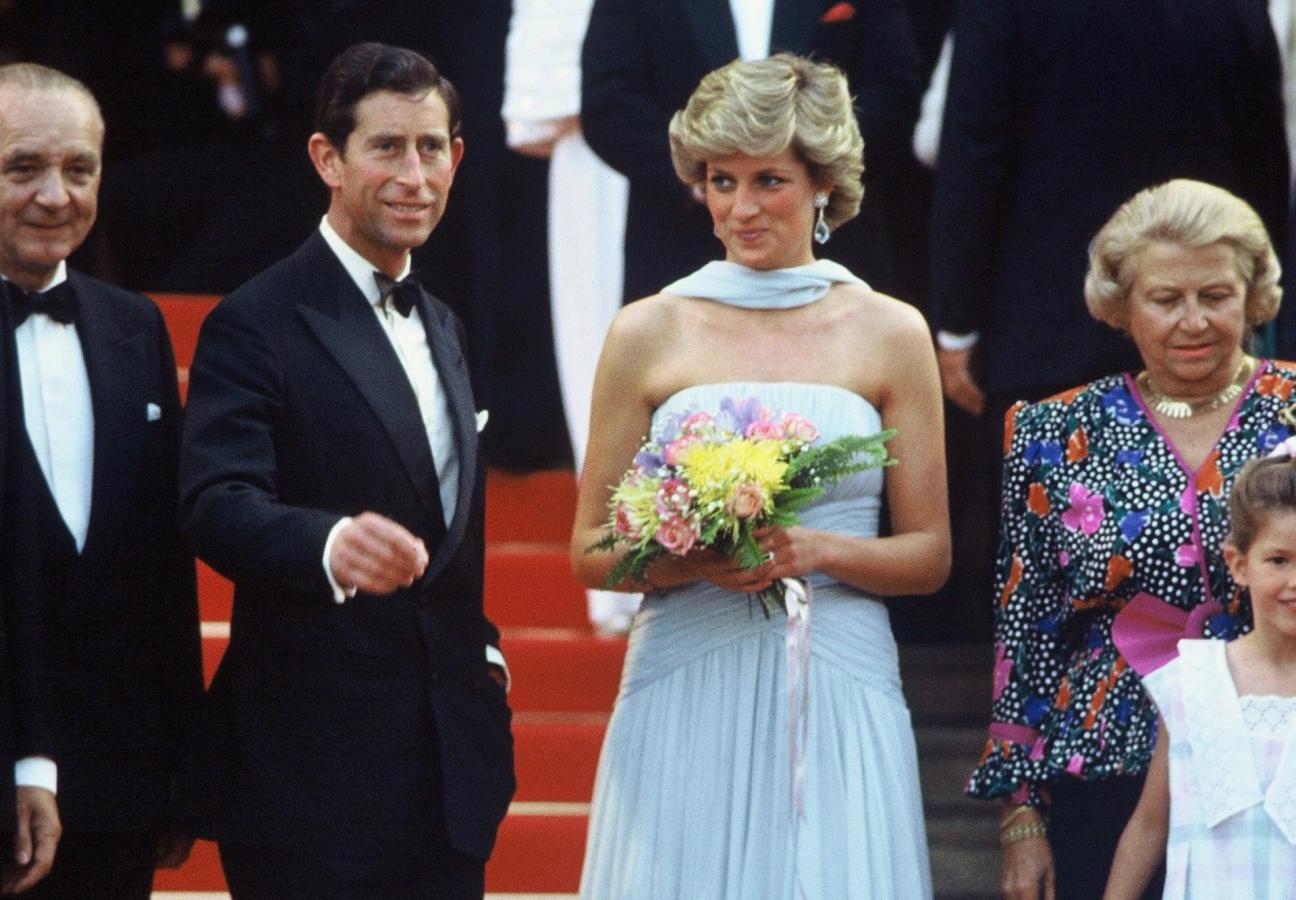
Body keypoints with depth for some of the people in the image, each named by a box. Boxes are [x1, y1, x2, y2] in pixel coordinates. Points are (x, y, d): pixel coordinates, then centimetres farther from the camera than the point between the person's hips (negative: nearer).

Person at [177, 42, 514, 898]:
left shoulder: (440, 327, 18)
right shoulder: (255, 323, -8)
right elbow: (220, 505, -23)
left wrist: (480, 645, 13)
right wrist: (332, 545, -42)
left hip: (452, 756, 7)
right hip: (314, 768, -7)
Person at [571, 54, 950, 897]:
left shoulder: (890, 334, 6)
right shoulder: (648, 334, 6)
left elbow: (929, 556, 7)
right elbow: (592, 551, 7)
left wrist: (817, 551, -11)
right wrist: (691, 562, -12)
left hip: (837, 695, 0)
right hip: (686, 698, 0)